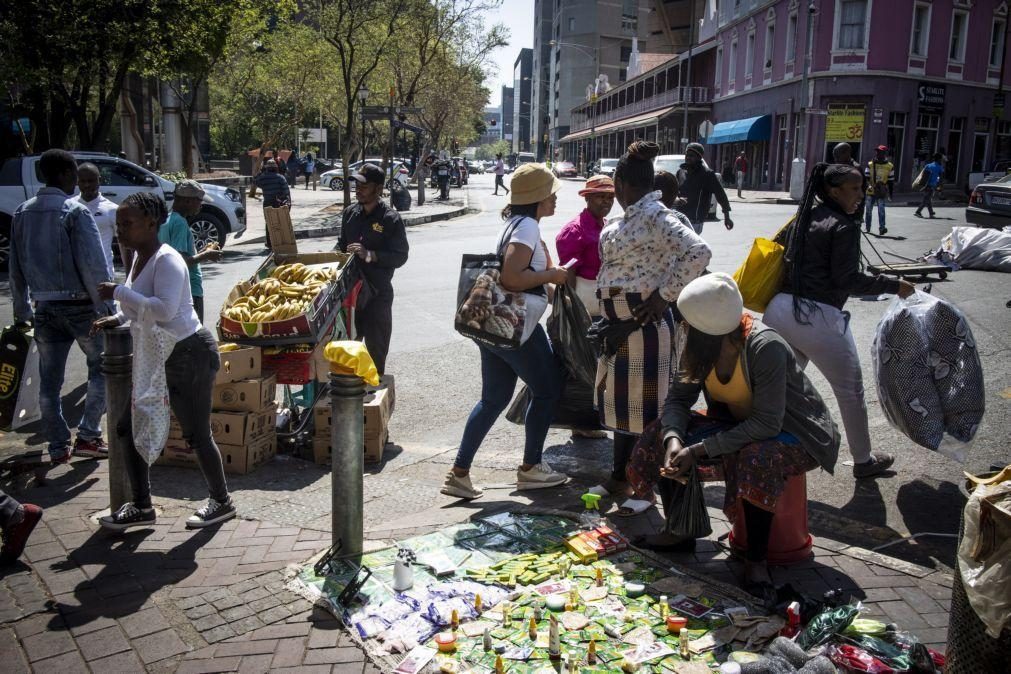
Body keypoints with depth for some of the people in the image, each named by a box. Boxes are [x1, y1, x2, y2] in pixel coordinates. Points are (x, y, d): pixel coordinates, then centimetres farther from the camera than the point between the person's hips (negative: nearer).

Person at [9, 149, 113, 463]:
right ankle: (87, 436, 4)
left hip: (45, 308, 6)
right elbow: (94, 266, -17)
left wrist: (22, 311, 19)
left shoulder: (22, 213, 8)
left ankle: (57, 447, 16)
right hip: (79, 305, -6)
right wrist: (106, 309, -12)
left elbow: (16, 268, 12)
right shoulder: (75, 212, -12)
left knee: (49, 380, 10)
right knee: (101, 367, 9)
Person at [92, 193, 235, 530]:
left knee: (197, 434, 2)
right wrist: (117, 319, 8)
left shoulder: (167, 260, -19)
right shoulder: (139, 256, 8)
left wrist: (119, 292, -26)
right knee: (130, 427, 9)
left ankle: (221, 501, 22)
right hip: (156, 357, 10)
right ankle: (141, 506, 22)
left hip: (190, 354, -10)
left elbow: (164, 309, -33)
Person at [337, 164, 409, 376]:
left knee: (376, 345, 5)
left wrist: (370, 255, -25)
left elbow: (400, 256, -15)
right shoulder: (350, 212, 7)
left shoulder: (390, 218, -11)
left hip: (378, 291, -6)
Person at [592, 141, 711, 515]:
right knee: (619, 398, 18)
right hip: (618, 322, 10)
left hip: (643, 323, -10)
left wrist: (665, 295, -21)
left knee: (644, 404, 2)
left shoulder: (656, 217, -16)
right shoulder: (629, 218, 12)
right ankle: (618, 477, 32)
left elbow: (699, 252, -27)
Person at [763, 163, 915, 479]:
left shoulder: (802, 218, 14)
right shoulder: (844, 226, -8)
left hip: (779, 309, 7)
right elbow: (847, 279, -12)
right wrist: (894, 286, -5)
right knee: (850, 391, 11)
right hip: (818, 318, -7)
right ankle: (863, 461, 26)